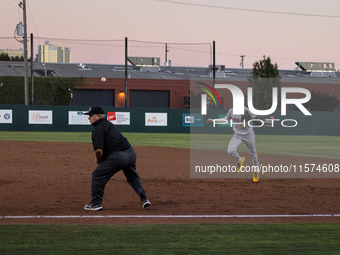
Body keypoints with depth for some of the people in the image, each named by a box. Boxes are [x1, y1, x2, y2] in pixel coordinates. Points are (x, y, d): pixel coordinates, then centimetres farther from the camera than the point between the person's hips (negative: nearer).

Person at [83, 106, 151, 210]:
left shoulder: (98, 129, -10)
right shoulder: (108, 123, 19)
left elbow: (99, 151, -18)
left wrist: (98, 161, 2)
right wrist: (98, 156, 15)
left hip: (117, 157, -9)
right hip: (131, 153, 9)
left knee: (97, 175, 6)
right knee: (132, 176, 31)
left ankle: (96, 203, 7)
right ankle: (144, 199, 27)